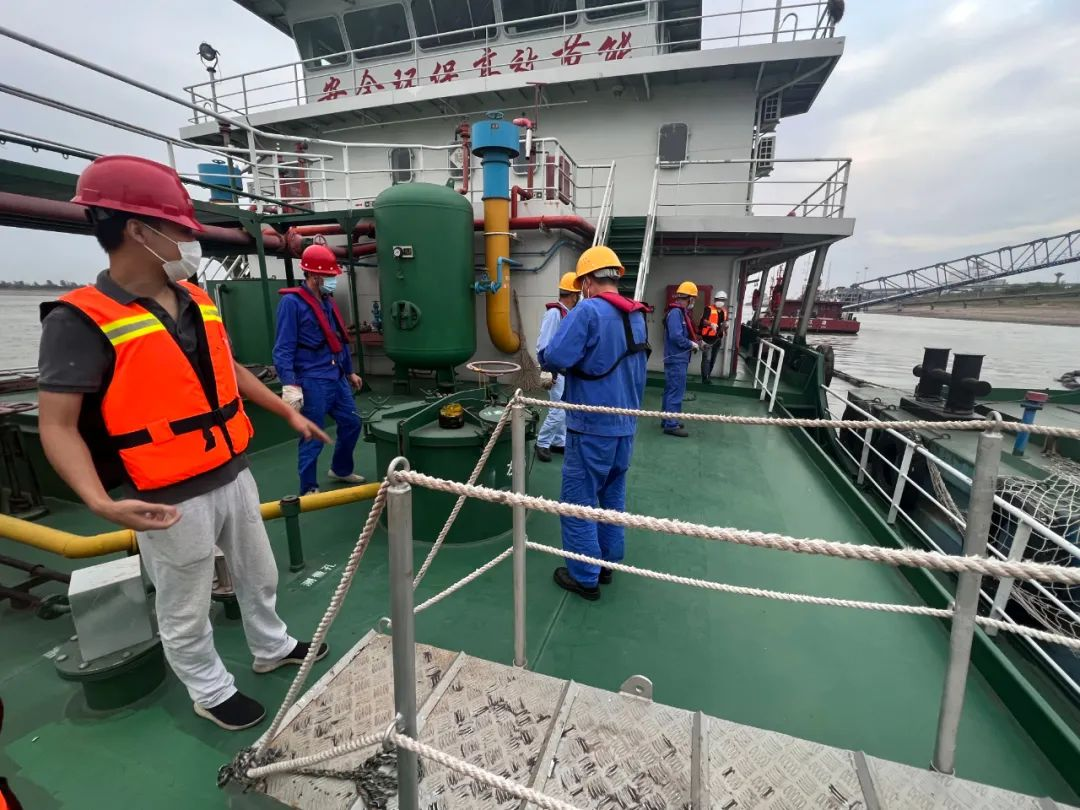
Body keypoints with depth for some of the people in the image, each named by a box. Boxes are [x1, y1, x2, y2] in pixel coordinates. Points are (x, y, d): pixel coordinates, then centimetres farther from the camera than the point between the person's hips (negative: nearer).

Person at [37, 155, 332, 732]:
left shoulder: (198, 301, 5)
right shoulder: (81, 320, -16)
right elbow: (58, 425, -15)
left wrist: (288, 413, 17)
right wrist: (100, 503, -28)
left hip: (234, 476, 7)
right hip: (172, 500, -6)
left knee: (259, 576, 24)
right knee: (186, 611, 16)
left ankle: (271, 647, 49)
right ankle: (211, 691, 40)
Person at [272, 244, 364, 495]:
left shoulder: (327, 300, 13)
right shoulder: (292, 302, -11)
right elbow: (283, 349, -15)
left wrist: (350, 371, 24)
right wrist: (290, 385, -23)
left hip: (337, 378, 8)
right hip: (313, 382, -8)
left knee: (351, 422, 15)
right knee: (313, 437, 0)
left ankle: (341, 470, 36)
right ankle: (309, 489, 16)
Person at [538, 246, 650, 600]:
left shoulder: (587, 311, -16)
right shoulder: (637, 316, 9)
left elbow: (553, 357, -24)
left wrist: (554, 361, -2)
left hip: (592, 426, -8)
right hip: (626, 425, 8)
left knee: (578, 502, 6)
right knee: (613, 498, 19)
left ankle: (585, 577, 17)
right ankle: (607, 564, 32)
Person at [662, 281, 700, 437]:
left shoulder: (680, 312, 14)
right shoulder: (676, 312, -17)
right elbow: (676, 337, -25)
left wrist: (694, 342, 5)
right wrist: (692, 344, -12)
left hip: (678, 358, 10)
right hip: (676, 359, -10)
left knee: (671, 390, 15)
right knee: (676, 391, -6)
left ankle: (668, 420, 24)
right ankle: (671, 424, -1)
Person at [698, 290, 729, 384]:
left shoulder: (724, 311, 13)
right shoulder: (709, 309, -9)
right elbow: (704, 320, -24)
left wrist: (726, 325, 5)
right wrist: (711, 324, -44)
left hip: (718, 338, 7)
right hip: (708, 337, -7)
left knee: (713, 359, 14)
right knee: (707, 358, -11)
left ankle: (708, 376, 25)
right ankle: (705, 378, -8)